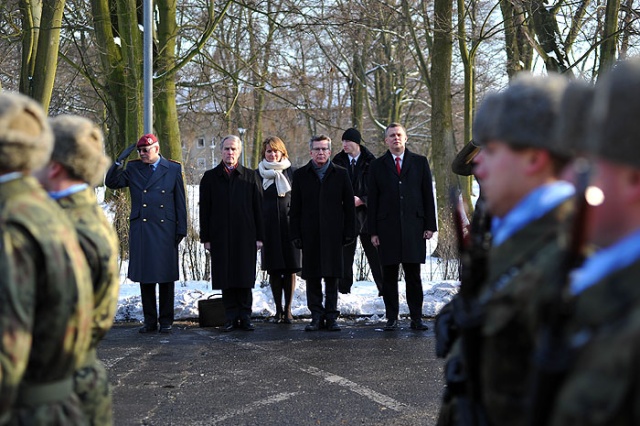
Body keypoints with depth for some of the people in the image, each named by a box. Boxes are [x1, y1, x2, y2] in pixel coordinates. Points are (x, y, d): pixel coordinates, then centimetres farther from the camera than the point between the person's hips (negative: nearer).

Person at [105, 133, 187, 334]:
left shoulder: (173, 169, 5)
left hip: (165, 229, -2)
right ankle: (150, 321, 13)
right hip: (141, 230, 2)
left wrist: (181, 229, 0)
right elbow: (111, 182, 3)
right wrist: (119, 161, -8)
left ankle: (166, 321, 11)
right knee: (144, 276, 5)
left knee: (166, 276, 3)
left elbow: (180, 202, 5)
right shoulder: (133, 168, 9)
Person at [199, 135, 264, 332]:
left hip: (245, 236, 0)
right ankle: (231, 317, 9)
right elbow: (204, 210, 6)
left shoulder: (250, 176, 7)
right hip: (220, 237, 1)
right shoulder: (210, 177, 8)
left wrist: (259, 236, 0)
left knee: (245, 278, 1)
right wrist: (206, 238, 1)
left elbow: (258, 208, 5)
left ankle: (245, 316, 9)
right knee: (226, 278, 2)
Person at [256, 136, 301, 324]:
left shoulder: (290, 172, 6)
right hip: (269, 227, 0)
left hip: (289, 225, 0)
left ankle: (287, 309, 8)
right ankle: (278, 309, 10)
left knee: (290, 269, -1)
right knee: (274, 270, 3)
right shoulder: (259, 174, 7)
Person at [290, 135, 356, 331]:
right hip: (310, 233, 1)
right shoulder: (301, 175, 8)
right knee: (312, 276, 2)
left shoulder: (340, 174, 7)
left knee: (332, 275, 1)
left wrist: (349, 232, 0)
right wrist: (296, 234, -1)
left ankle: (331, 316, 7)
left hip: (333, 233, 0)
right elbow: (295, 208, 6)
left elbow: (349, 205, 6)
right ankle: (316, 316, 9)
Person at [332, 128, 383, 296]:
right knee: (345, 254, 3)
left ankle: (384, 289, 6)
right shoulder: (338, 161, 6)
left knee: (374, 253, 1)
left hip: (366, 213, -2)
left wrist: (362, 200, -13)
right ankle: (343, 289, 10)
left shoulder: (370, 162, 0)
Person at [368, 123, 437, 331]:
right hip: (387, 227, 0)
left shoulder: (420, 162, 10)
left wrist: (430, 225, 1)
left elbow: (428, 195, 8)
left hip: (413, 227, 0)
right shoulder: (377, 166, 9)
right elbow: (373, 200, 6)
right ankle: (392, 318, 8)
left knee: (413, 275, 1)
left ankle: (416, 318, 7)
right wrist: (373, 231, 0)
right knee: (389, 275, 2)